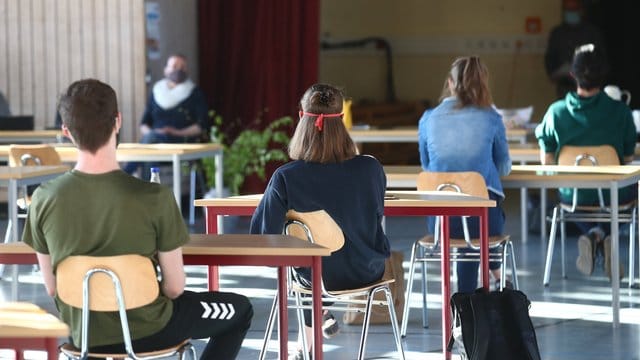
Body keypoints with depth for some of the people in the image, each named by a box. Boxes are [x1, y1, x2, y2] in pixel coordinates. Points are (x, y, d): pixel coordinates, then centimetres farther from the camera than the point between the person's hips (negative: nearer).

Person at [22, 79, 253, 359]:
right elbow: (175, 287, -15)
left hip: (80, 334, 4)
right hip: (144, 332, -4)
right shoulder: (154, 198, -24)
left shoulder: (44, 199, -15)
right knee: (240, 309, 22)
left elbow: (52, 287, -3)